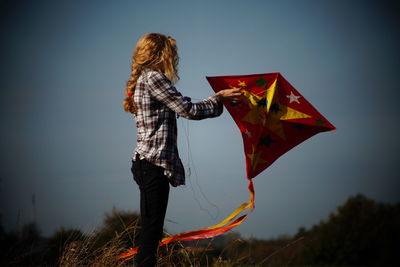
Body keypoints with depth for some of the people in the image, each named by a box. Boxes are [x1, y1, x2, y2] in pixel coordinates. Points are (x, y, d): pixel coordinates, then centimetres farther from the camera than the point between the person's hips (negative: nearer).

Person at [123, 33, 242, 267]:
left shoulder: (144, 80, 20)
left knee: (150, 231, 10)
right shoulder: (153, 78, -10)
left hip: (146, 164, 10)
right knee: (151, 232, -10)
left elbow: (182, 109, 20)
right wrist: (219, 98, 2)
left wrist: (218, 100, 21)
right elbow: (188, 110, -11)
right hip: (154, 164, -10)